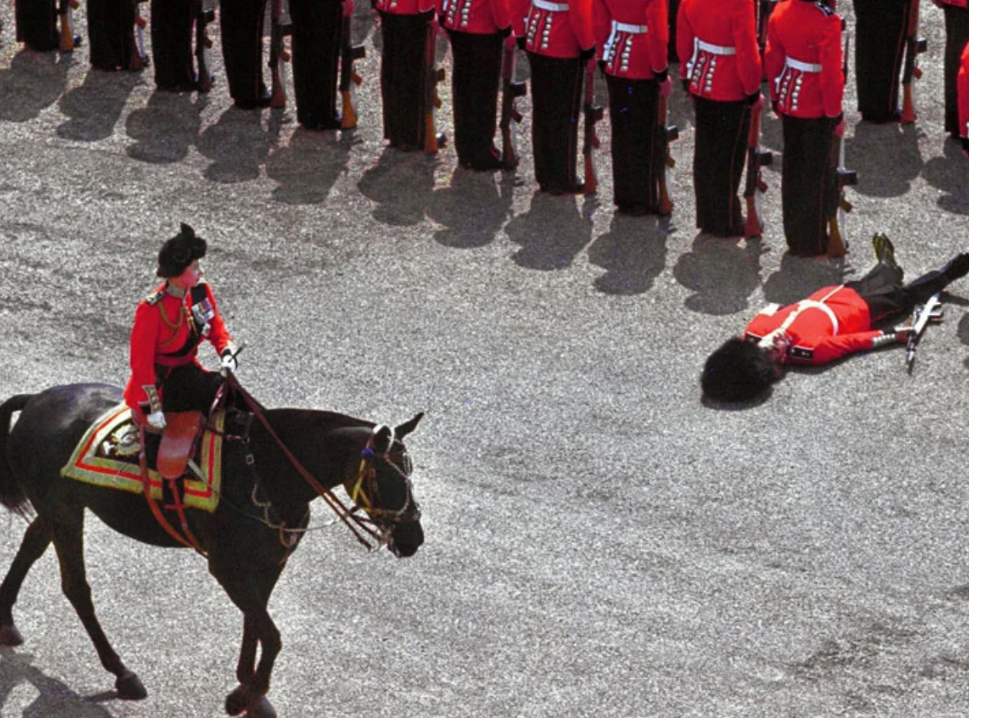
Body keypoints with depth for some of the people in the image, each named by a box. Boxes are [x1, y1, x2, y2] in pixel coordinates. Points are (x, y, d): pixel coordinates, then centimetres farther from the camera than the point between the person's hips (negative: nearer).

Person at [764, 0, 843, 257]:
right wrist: (836, 115, -9)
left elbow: (772, 59, 5)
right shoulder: (827, 21, -25)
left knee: (792, 168, 18)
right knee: (816, 173, 8)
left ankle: (793, 234, 31)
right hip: (817, 110, -6)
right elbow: (831, 74, -21)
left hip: (789, 103, 6)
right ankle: (812, 243, 19)